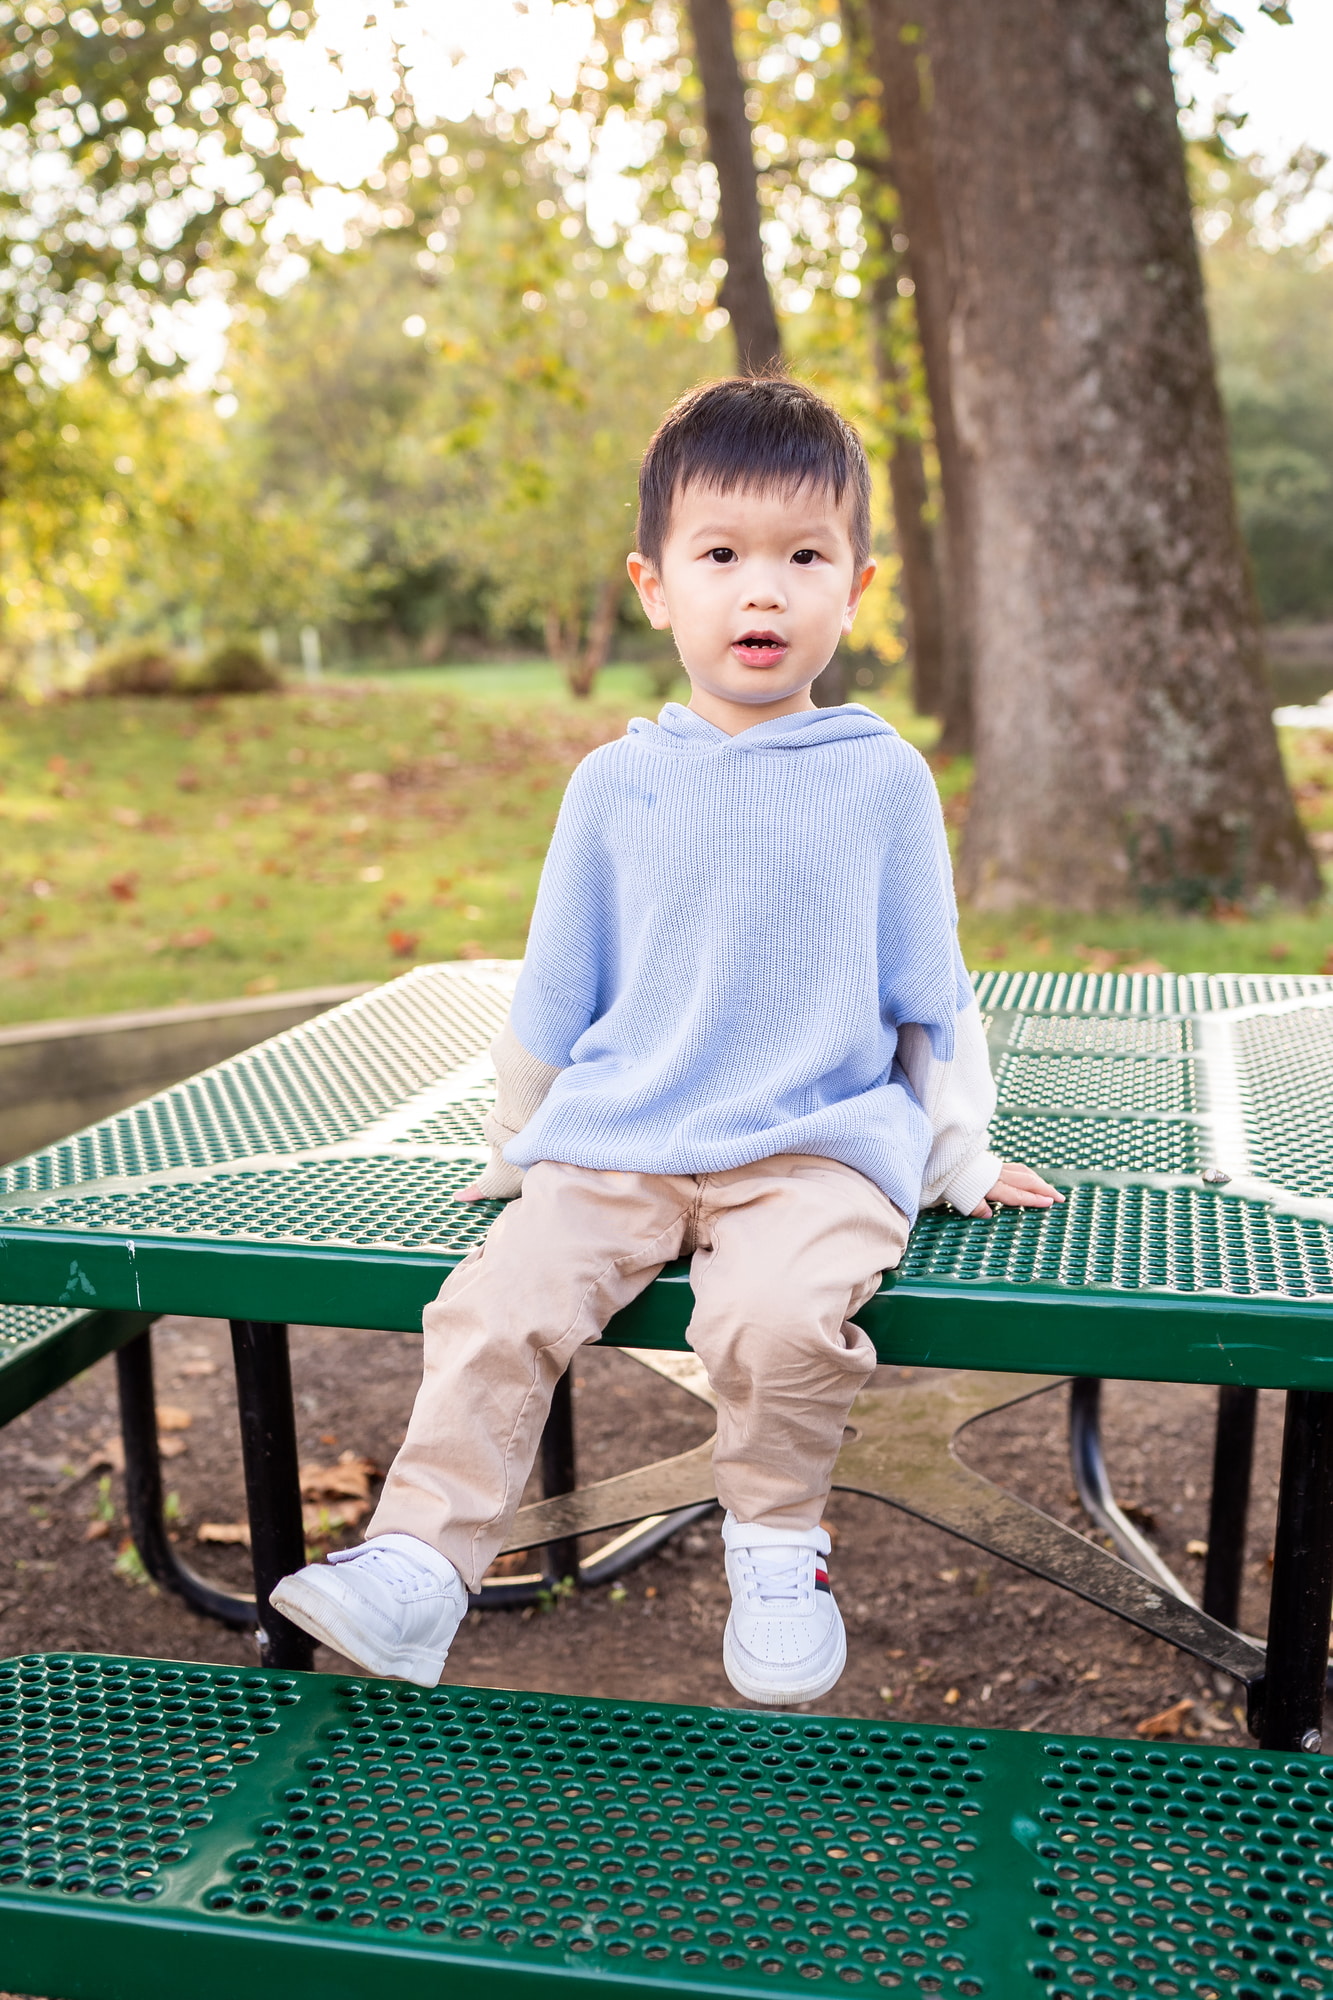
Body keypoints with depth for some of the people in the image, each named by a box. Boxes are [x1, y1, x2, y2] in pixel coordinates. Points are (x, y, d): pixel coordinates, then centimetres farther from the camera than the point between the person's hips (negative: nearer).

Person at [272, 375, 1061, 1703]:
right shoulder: (616, 783, 6)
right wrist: (515, 1146, 23)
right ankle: (417, 1565, -5)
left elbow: (930, 994, 11)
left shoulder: (882, 778, 3)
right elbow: (555, 990, 17)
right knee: (498, 1305, -19)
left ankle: (777, 1545, -1)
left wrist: (958, 1160, 15)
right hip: (615, 1144, 2)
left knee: (781, 1315, -28)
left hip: (818, 1145, -2)